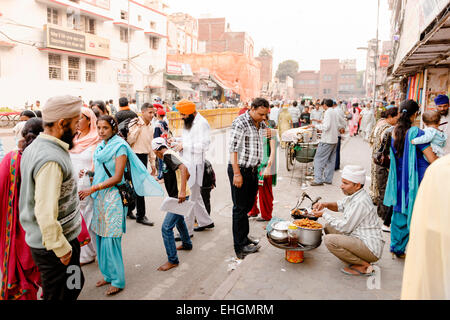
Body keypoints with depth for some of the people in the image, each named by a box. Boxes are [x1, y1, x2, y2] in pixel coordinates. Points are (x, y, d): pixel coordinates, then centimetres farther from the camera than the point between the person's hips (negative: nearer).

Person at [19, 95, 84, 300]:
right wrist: (62, 249, -21)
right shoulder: (51, 160, -27)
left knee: (74, 284, 23)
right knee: (60, 294, 8)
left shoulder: (35, 146, 6)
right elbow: (46, 214, -30)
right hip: (55, 244, -9)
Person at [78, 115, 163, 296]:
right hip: (99, 197, 7)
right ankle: (108, 275, 26)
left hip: (113, 198, -7)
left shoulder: (120, 147, -10)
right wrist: (87, 173, 6)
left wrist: (92, 189, -15)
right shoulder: (100, 147, 13)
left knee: (110, 240, -5)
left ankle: (117, 281, 8)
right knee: (100, 237, 10)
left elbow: (117, 178, -15)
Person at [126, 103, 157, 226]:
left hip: (144, 157, 7)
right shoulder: (135, 123, -10)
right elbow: (129, 141, -19)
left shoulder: (151, 127, 13)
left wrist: (153, 163, 20)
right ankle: (141, 216, 4)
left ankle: (128, 210, 28)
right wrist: (139, 127, -22)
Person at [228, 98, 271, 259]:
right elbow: (233, 149, -18)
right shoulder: (240, 123, -15)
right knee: (240, 208, 0)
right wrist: (237, 173, -20)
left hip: (253, 170, 8)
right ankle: (241, 246, 9)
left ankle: (244, 238, 30)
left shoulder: (261, 124, 9)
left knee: (248, 205, 16)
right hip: (240, 170, -8)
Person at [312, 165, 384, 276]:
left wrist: (324, 214, -10)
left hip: (370, 248, -10)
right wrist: (325, 204, 3)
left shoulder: (361, 202, -23)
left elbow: (345, 228, -19)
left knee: (329, 240, -24)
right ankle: (357, 259, 10)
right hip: (359, 239, 10)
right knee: (329, 227, 14)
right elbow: (340, 205, 23)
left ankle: (363, 265, -8)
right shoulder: (354, 195, 5)